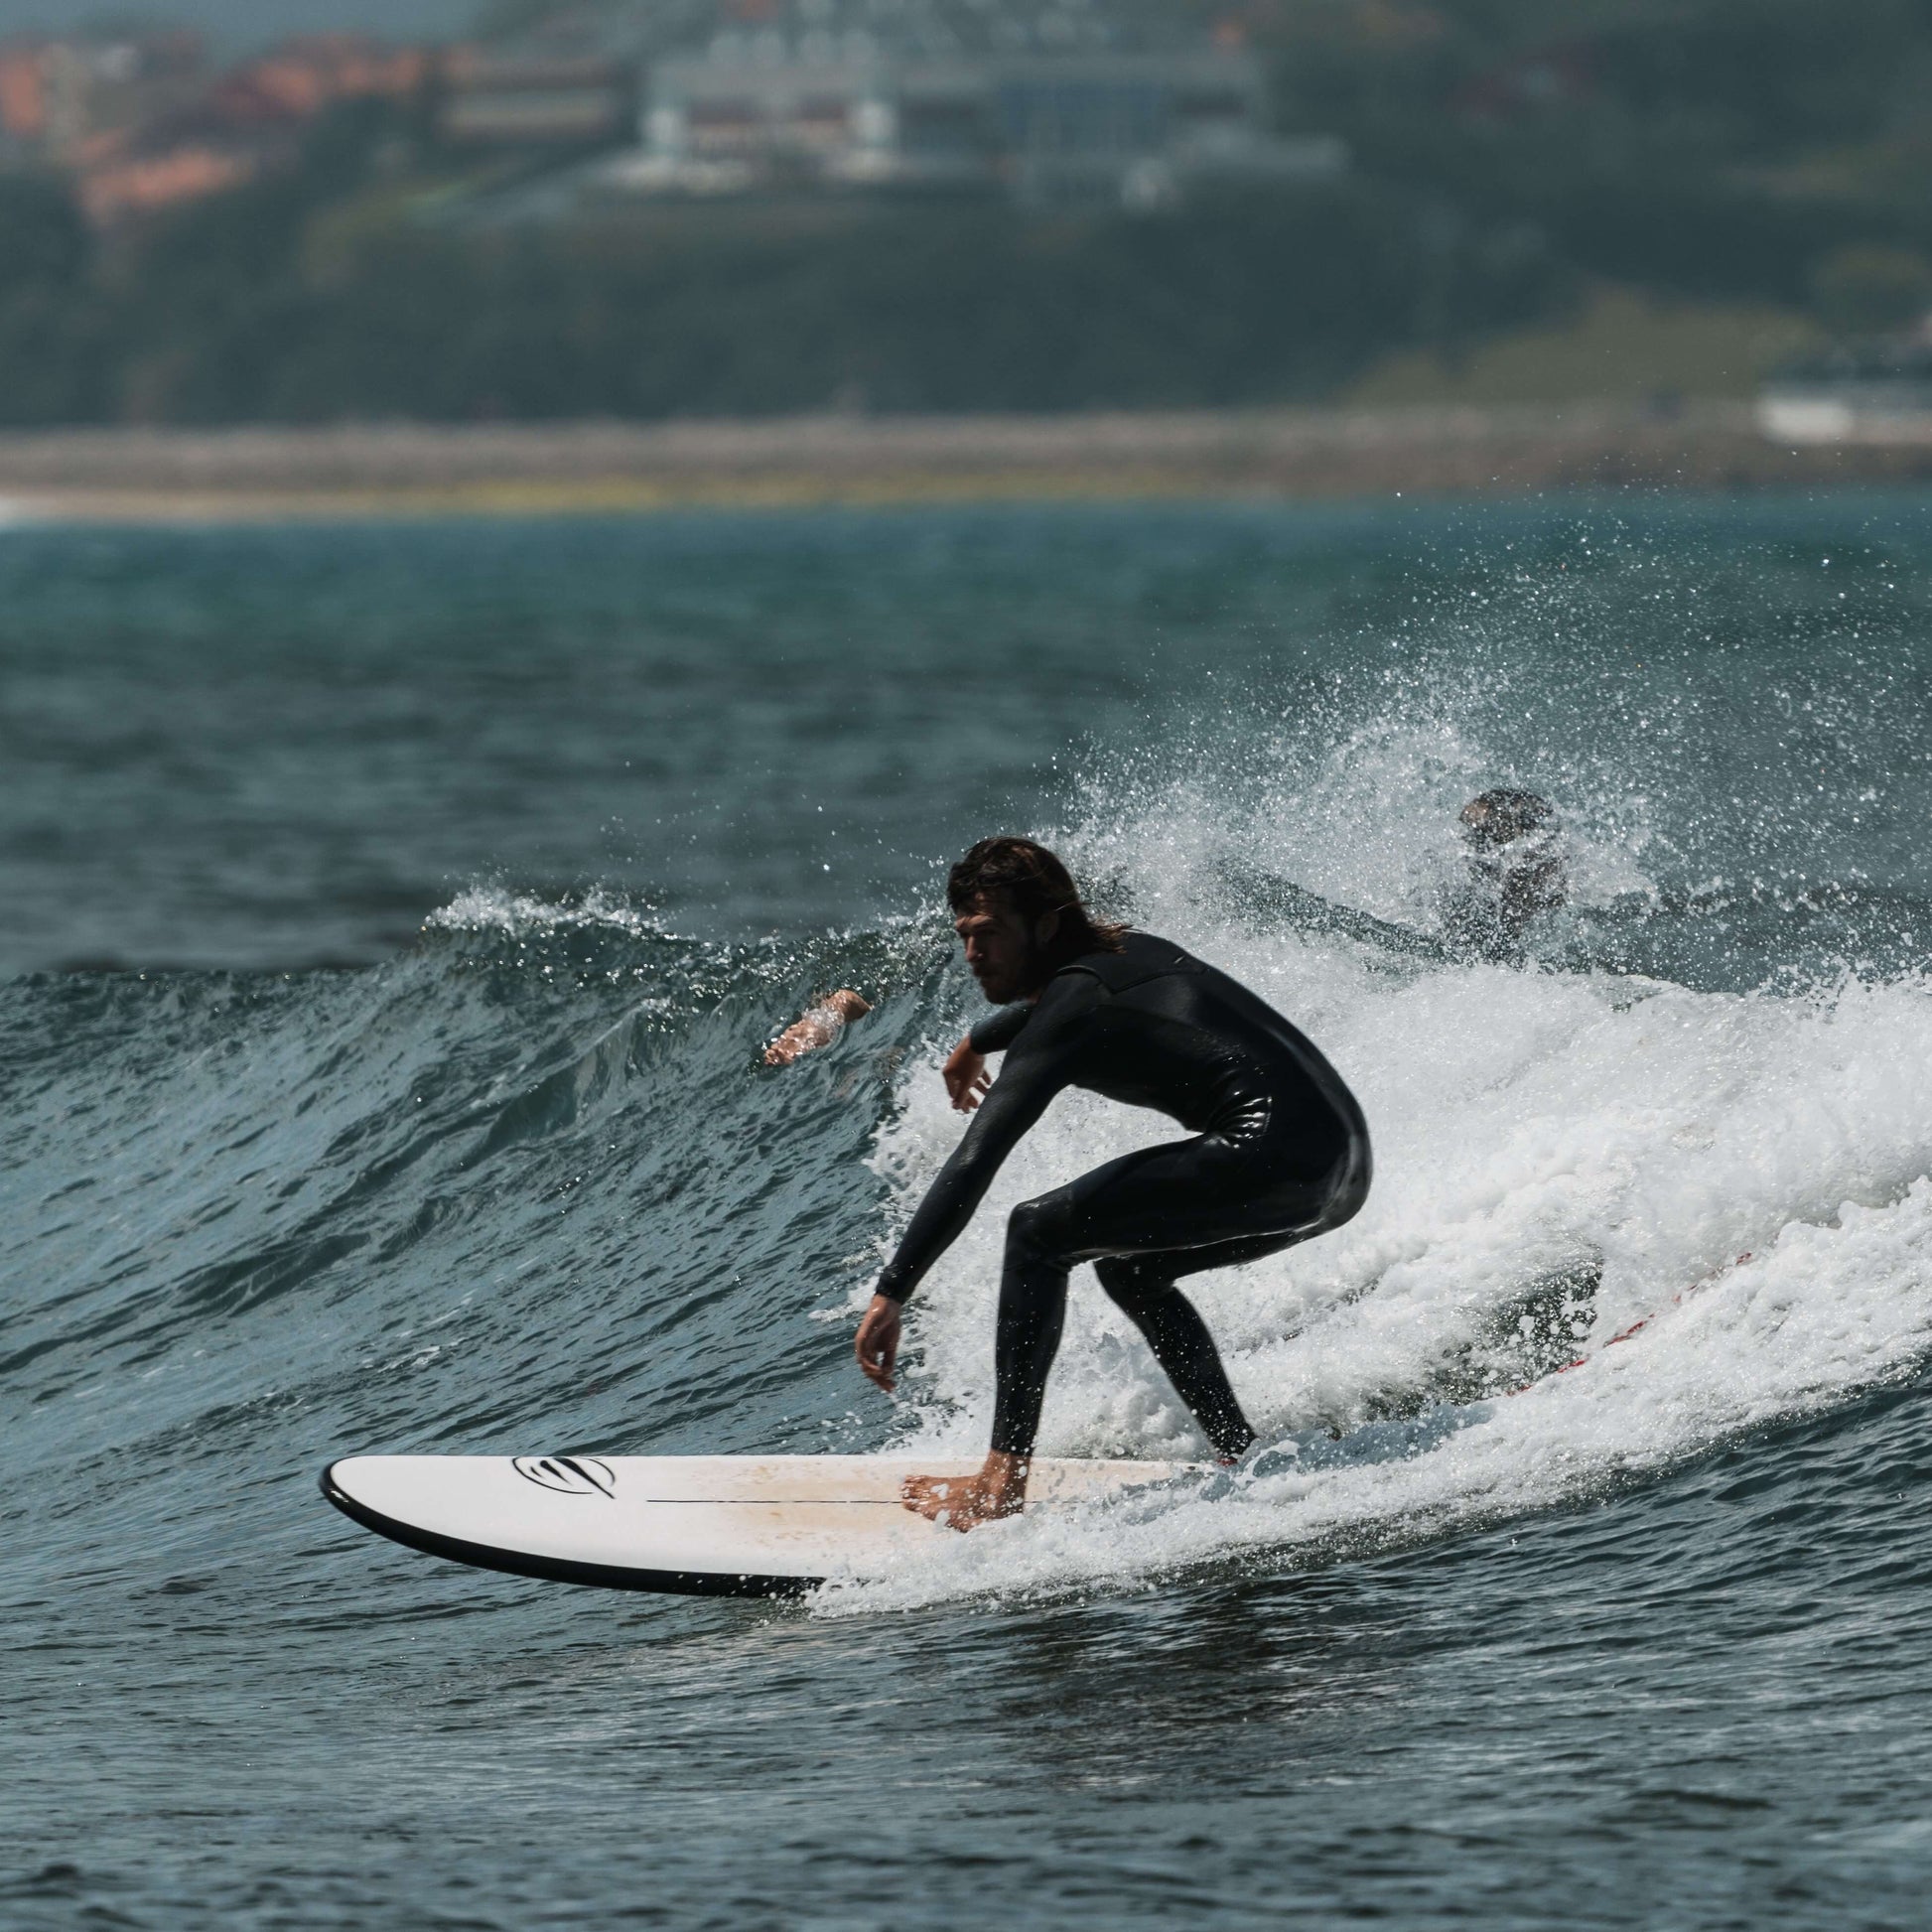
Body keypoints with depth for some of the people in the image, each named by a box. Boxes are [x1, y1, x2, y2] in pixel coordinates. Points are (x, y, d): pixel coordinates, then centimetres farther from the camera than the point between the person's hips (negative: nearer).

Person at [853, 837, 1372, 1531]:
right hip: (1347, 1164, 10)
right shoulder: (1127, 951, 20)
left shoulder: (1070, 1017, -6)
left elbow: (972, 1166, -13)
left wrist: (891, 1294, -15)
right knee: (1127, 1266, 26)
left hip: (1271, 1154, -10)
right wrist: (975, 1044, 63)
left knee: (1038, 1234, -3)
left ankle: (1004, 1479, -7)